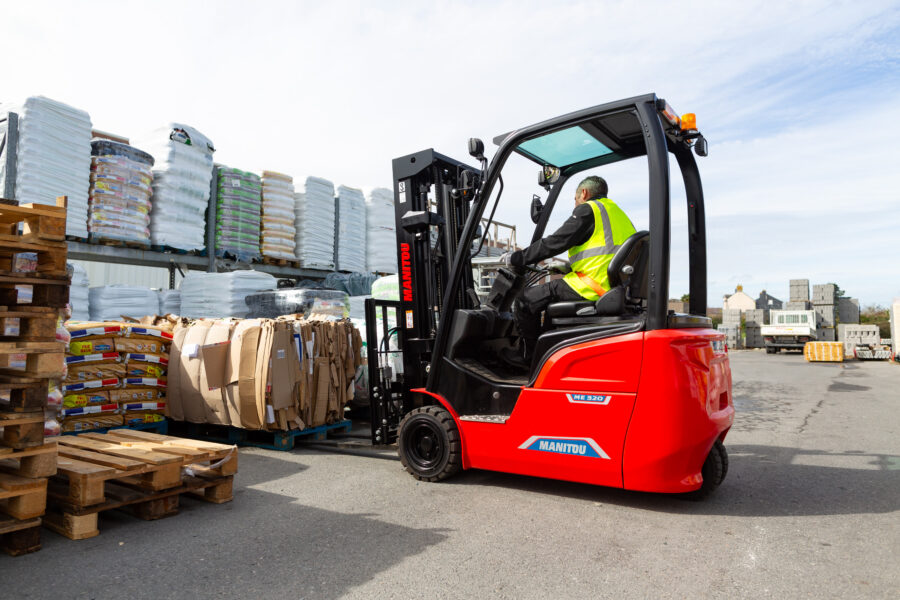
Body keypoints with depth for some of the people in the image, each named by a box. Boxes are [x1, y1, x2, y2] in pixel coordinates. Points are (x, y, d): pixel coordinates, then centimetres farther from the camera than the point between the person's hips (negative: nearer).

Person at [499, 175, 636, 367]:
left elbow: (554, 243, -7)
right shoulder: (619, 213, 25)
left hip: (592, 289, -10)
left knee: (526, 299, 0)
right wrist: (568, 267, 37)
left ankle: (527, 356, 11)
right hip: (617, 292, 10)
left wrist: (516, 258, 2)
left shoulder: (588, 210, -2)